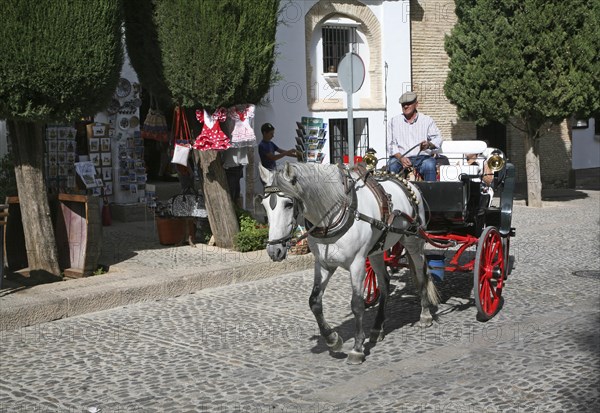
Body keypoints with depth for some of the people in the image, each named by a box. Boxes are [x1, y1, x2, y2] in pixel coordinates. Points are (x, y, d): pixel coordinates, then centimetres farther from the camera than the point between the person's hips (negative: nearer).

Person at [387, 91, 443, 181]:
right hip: (400, 157, 1)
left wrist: (429, 145, -19)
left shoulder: (427, 120, 14)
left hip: (422, 157, -1)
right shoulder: (394, 121, 15)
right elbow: (391, 144, 5)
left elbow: (438, 139, 6)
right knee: (391, 166, -32)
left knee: (429, 165, -34)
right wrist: (400, 158, -14)